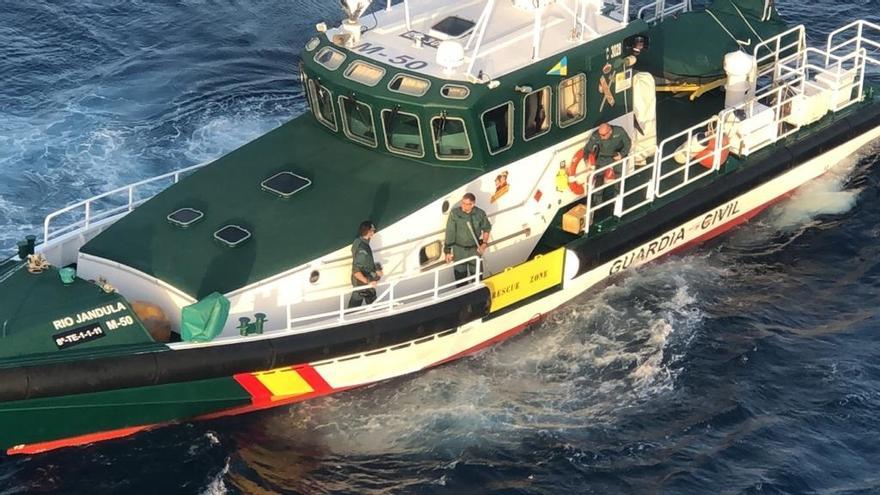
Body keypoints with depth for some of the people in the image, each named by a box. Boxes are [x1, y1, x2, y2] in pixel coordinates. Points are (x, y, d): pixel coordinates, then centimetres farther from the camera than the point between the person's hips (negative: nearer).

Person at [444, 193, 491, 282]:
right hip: (459, 250, -1)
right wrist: (448, 251, -7)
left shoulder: (480, 214, -13)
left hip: (475, 250, 1)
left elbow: (486, 229, 5)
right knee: (460, 275, 12)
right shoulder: (454, 213, -17)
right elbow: (450, 232, -10)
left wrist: (484, 244, -7)